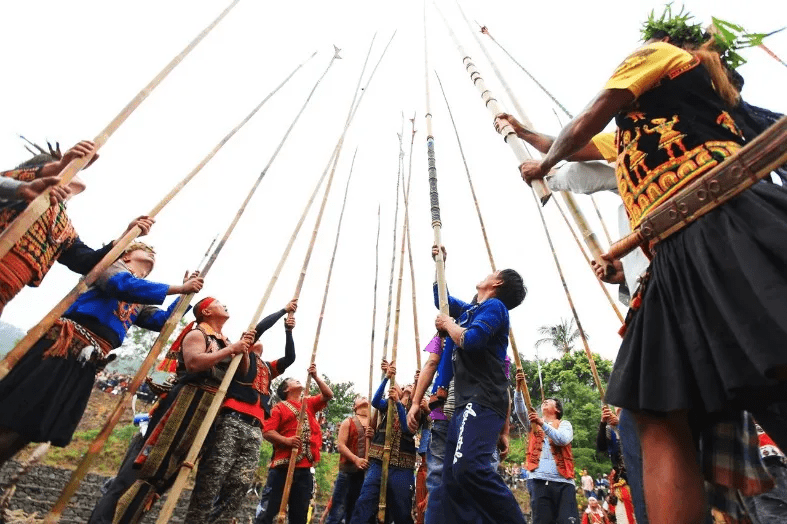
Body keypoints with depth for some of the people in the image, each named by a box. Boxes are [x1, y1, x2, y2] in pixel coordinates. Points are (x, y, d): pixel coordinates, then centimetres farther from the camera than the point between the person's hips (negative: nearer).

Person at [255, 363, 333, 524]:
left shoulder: (309, 404, 18)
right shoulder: (279, 408, 3)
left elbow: (328, 395, 11)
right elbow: (267, 432, -7)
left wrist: (315, 376, 4)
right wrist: (286, 440, -23)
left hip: (305, 468, 4)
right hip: (283, 467, -4)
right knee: (271, 509, -1)